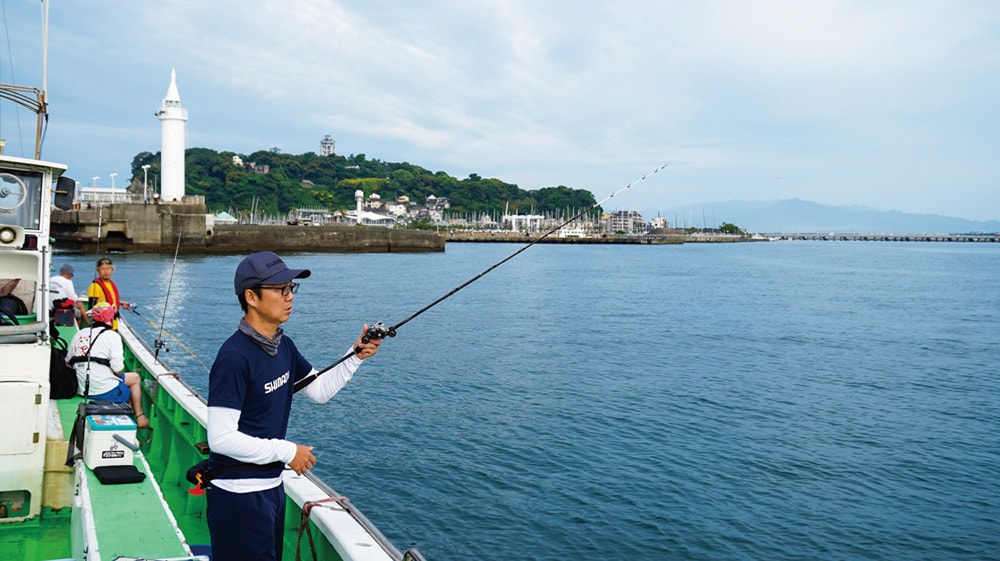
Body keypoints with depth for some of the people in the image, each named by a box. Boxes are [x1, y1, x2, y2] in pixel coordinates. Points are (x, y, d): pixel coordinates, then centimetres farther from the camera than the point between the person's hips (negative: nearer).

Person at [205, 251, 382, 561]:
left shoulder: (284, 346, 4)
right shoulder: (234, 357, -23)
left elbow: (321, 390, 13)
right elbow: (221, 437, -25)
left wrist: (355, 356, -2)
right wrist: (286, 451, -19)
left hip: (272, 486, 9)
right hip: (239, 495, -9)